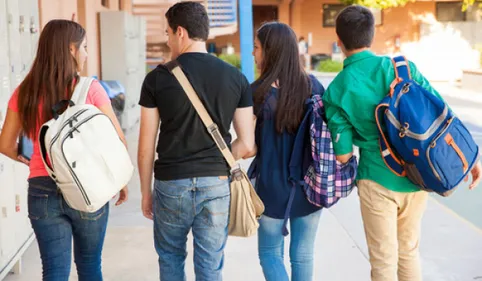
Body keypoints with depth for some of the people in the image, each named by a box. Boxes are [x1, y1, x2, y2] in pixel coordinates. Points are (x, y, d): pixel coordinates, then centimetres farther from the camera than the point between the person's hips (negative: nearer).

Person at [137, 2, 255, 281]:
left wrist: (145, 191, 10)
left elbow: (146, 146, -2)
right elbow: (247, 145, -1)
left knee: (170, 258, 21)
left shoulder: (158, 78, -5)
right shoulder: (236, 77, 0)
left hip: (171, 183, -1)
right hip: (217, 184, 1)